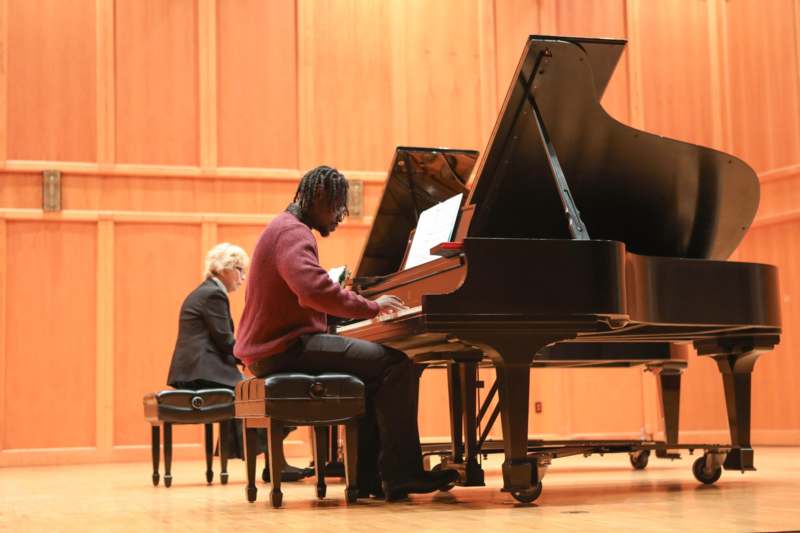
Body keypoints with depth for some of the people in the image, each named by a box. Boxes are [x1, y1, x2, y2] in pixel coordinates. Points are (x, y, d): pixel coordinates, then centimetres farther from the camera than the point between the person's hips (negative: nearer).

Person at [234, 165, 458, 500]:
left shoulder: (286, 228, 22)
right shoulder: (293, 232, -13)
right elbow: (314, 289, -31)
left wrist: (359, 307, 11)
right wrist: (371, 307, -20)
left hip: (277, 344, 11)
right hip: (287, 348, -11)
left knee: (373, 372, 22)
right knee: (397, 364, -13)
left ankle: (368, 477, 15)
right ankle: (400, 475, -11)